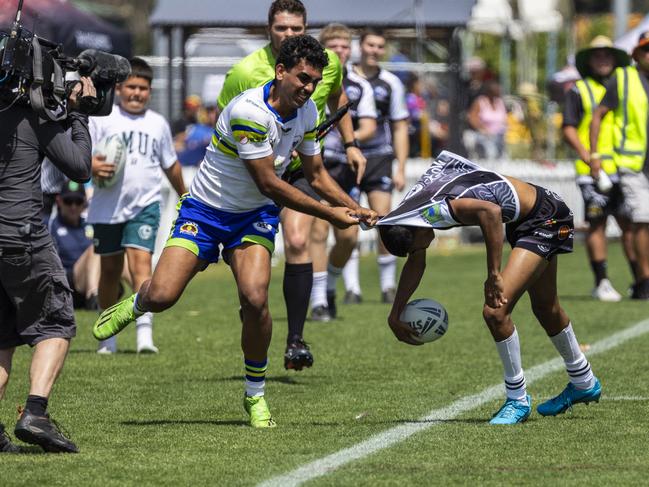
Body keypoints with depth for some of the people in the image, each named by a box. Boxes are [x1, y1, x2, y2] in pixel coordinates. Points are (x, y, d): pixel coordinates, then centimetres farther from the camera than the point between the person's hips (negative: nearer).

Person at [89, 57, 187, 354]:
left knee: (141, 262, -17)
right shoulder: (102, 119, 1)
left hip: (145, 205, 0)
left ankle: (145, 331, -26)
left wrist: (184, 197, 32)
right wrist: (91, 166, -26)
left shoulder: (158, 124, 10)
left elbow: (170, 165, 23)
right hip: (108, 206, 0)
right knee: (110, 269, 10)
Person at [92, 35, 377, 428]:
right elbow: (270, 184, -24)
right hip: (205, 210, -4)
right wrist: (327, 213, -20)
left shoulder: (307, 112, -4)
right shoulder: (248, 112, -28)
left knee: (255, 299, -20)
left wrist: (353, 208, -6)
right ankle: (136, 304, 24)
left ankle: (256, 395, 0)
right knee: (161, 296, -17)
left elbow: (316, 174, 9)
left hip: (256, 217, 4)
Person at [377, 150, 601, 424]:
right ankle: (584, 384, 47)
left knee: (495, 311, -17)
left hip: (545, 220, -10)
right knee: (545, 309, 27)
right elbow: (416, 262, 14)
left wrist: (494, 276, -39)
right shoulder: (409, 208, -2)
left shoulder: (434, 209, -31)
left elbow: (491, 211, -46)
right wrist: (395, 315, 17)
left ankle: (518, 400, -1)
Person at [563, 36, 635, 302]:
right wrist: (584, 151, -17)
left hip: (622, 169, 3)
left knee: (630, 222, -1)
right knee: (597, 223, -4)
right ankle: (601, 282, 0)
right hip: (592, 170, -3)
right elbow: (568, 128, -1)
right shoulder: (579, 91, 6)